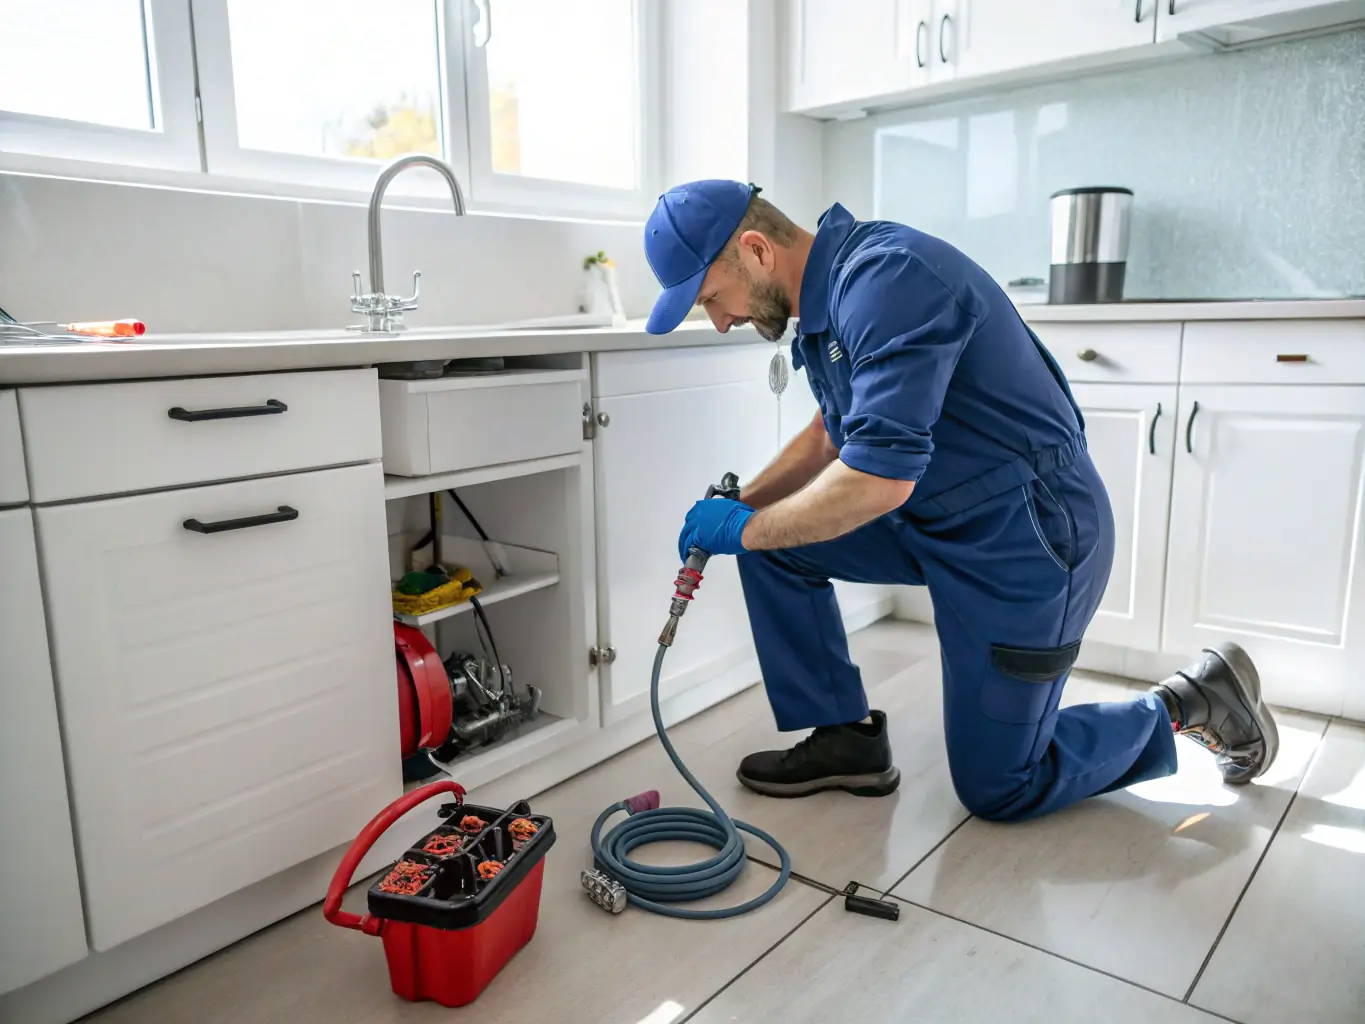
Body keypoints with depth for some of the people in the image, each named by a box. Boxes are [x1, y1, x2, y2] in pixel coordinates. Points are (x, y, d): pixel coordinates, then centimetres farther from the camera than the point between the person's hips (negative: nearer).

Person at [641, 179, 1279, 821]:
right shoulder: (828, 290, 5)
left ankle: (1189, 705, 21)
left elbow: (879, 478, -33)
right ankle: (845, 739, 11)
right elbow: (836, 434, 17)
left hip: (1027, 537, -9)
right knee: (770, 536, 1)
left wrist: (746, 529, -19)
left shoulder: (886, 276, -26)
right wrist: (741, 505, 5)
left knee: (996, 791, 3)